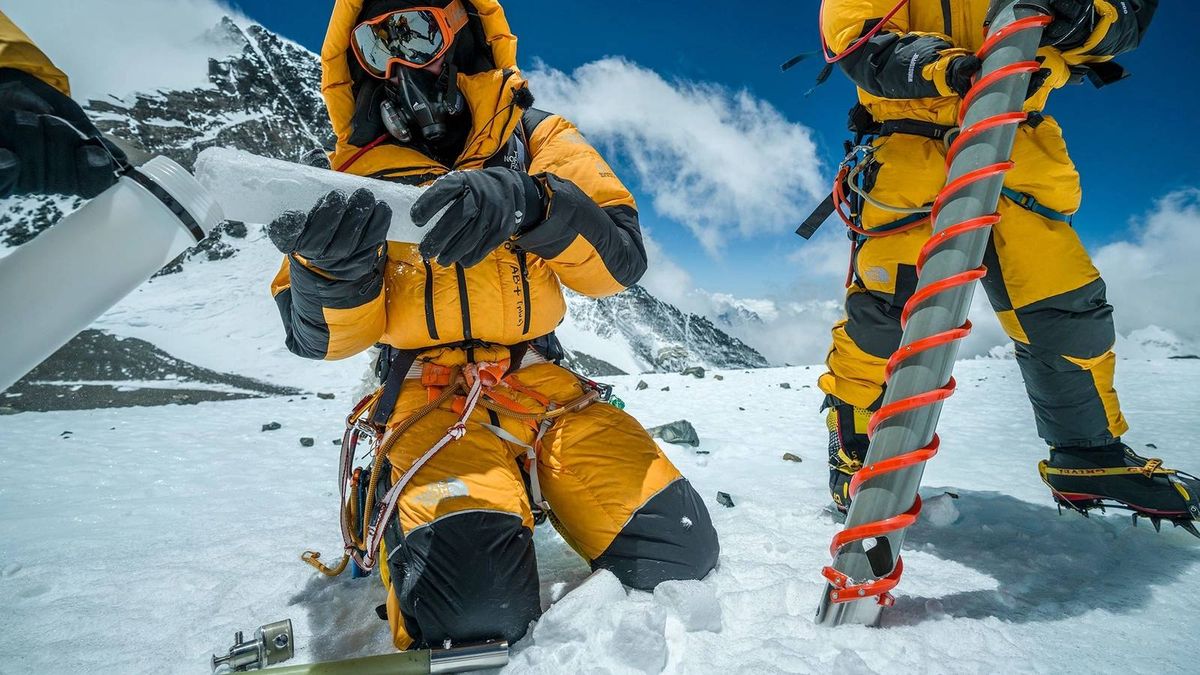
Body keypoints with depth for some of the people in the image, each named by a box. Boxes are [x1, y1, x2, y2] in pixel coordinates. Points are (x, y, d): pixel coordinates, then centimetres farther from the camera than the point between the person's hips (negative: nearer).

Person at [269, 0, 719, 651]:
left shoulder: (534, 140, 8)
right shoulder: (360, 174, 10)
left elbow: (621, 256, -9)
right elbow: (322, 337, 3)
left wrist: (527, 203, -29)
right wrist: (335, 264, -20)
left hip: (542, 384, 2)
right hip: (430, 398, -1)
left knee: (676, 549, -18)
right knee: (474, 594, -30)